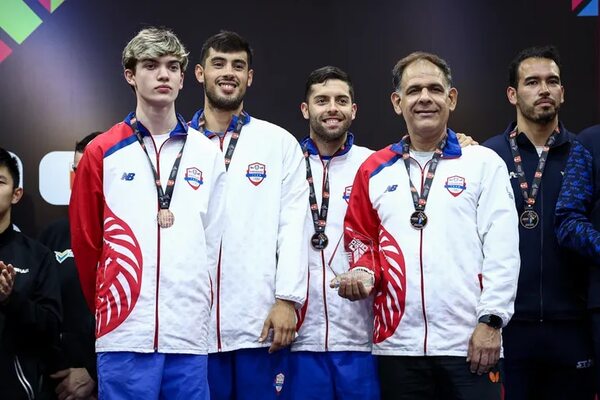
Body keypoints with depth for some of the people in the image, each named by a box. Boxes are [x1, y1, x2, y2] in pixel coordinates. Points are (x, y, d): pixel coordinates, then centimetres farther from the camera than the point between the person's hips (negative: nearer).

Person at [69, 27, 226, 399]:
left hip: (191, 337, 2)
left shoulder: (208, 154, 9)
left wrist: (202, 307, 10)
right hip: (126, 337, -2)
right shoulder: (102, 153, 3)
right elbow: (85, 243, 8)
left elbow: (215, 241, 11)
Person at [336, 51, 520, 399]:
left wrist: (490, 320, -9)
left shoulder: (484, 163, 4)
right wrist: (364, 273, -5)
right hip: (398, 344, 3)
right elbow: (362, 239, 17)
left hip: (470, 343, -2)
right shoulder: (375, 170, 12)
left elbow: (502, 249, -2)